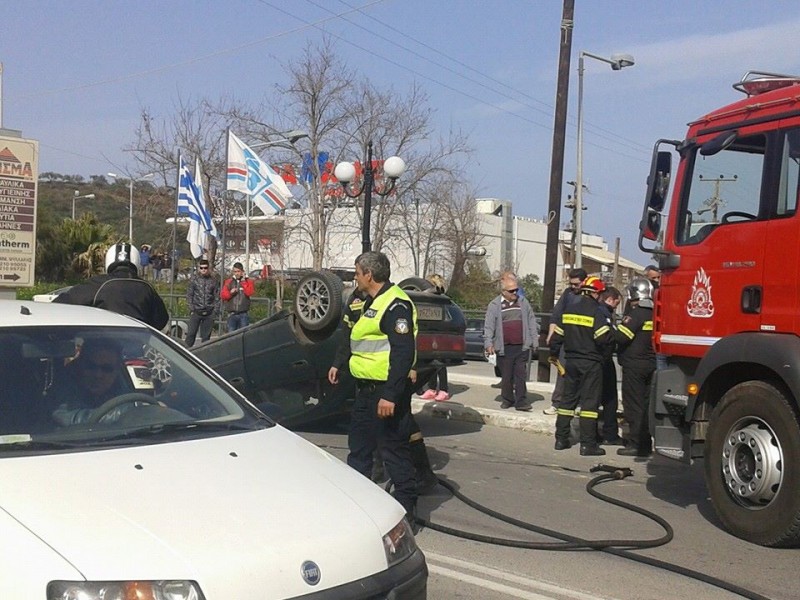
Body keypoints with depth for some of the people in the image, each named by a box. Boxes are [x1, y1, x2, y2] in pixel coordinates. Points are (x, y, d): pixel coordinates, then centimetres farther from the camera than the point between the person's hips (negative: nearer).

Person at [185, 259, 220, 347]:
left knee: (206, 336, 6)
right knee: (191, 334, -3)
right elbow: (189, 295, 4)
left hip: (209, 313, 1)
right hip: (196, 312, -1)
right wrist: (192, 308, -5)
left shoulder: (214, 280, 4)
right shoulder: (194, 279, 3)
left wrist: (215, 311, -2)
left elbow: (217, 297, 5)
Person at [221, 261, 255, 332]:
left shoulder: (248, 281, 7)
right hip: (232, 315, 1)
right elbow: (222, 295, 4)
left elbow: (249, 292, -11)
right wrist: (230, 292, -14)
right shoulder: (228, 282, 10)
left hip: (243, 315, -1)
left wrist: (243, 281, -10)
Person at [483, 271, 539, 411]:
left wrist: (534, 341, 11)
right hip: (504, 348, -1)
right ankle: (507, 399, 19)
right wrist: (488, 344, -10)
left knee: (520, 375, -1)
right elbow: (488, 326, 0)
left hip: (522, 347, 1)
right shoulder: (494, 305, 1)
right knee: (506, 376, 6)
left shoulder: (523, 302, 9)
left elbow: (532, 322, 14)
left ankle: (521, 402, 0)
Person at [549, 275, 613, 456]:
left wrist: (554, 354, 21)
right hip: (591, 363, -6)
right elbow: (604, 338, -21)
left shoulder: (568, 309, 7)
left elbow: (557, 334, 10)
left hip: (571, 361, 6)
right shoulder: (595, 311, -13)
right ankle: (588, 444, -3)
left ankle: (561, 439, 16)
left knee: (568, 399, 13)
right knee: (589, 401, -3)